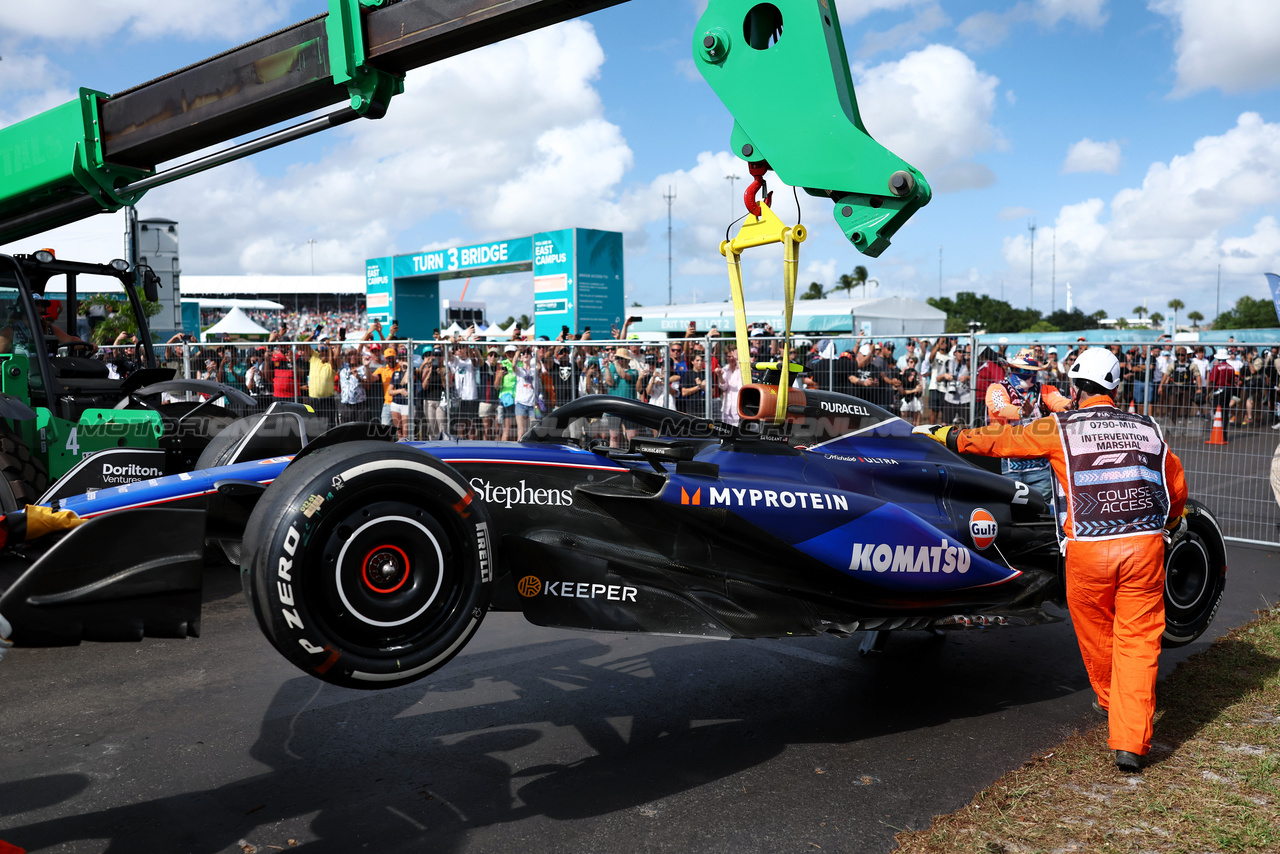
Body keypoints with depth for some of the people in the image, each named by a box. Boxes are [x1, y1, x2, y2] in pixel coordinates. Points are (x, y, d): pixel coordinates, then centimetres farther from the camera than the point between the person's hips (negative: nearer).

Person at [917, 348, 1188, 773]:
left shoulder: (1060, 427, 3)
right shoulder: (1149, 429, 14)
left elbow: (999, 439, 9)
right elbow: (1177, 487, 25)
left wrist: (941, 433, 22)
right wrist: (1171, 524, 45)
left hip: (1088, 548, -2)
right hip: (1145, 545, 3)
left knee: (1095, 634, 19)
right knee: (1138, 640, 5)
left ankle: (1110, 702, 40)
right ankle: (1130, 742, 2)